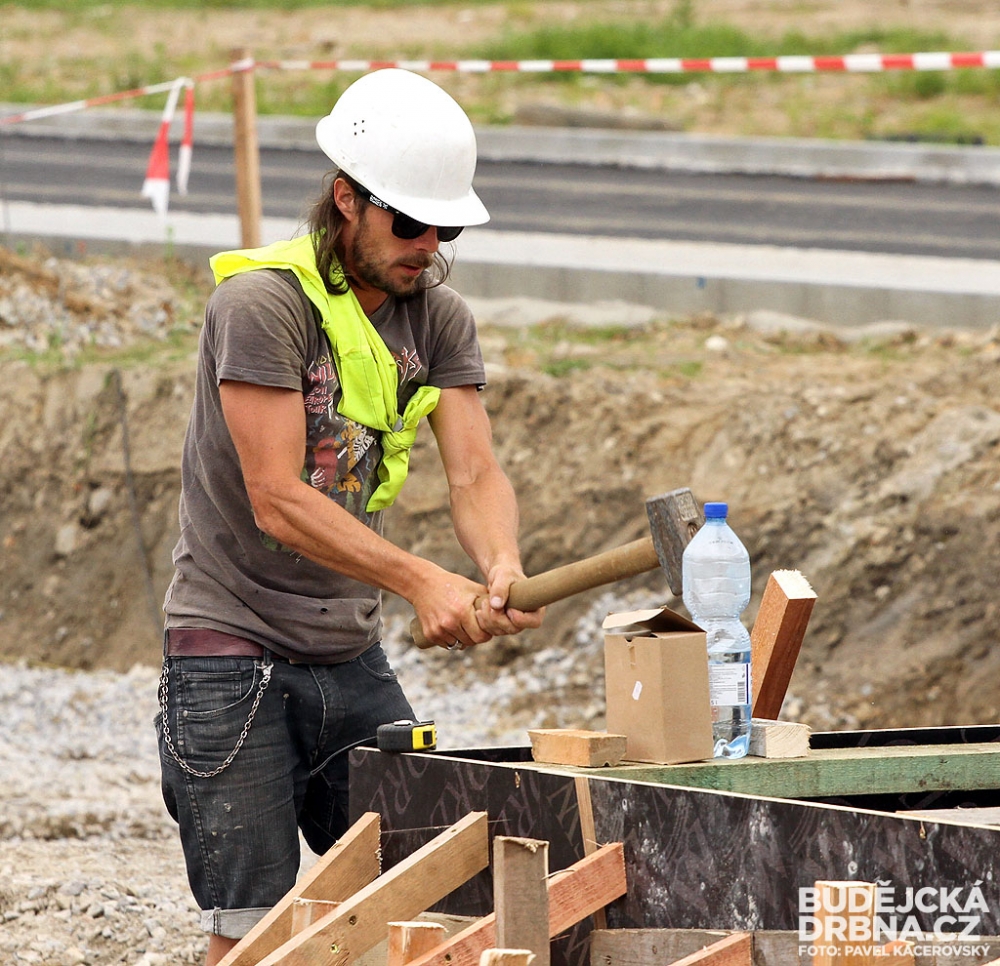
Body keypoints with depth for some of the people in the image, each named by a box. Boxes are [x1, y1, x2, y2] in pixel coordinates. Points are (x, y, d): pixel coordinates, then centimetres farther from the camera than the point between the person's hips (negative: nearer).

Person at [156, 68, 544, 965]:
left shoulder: (438, 317, 5)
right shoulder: (262, 302, -16)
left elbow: (474, 471, -5)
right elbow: (277, 499, -22)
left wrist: (502, 568, -28)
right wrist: (421, 580, -32)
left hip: (354, 656, 6)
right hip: (236, 652, -6)